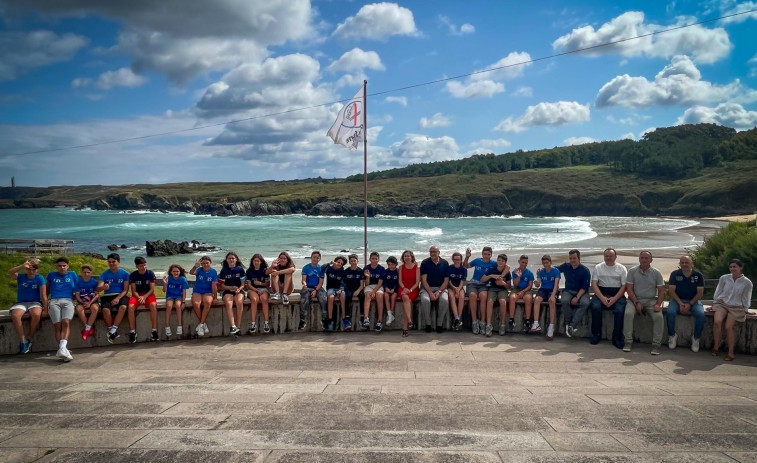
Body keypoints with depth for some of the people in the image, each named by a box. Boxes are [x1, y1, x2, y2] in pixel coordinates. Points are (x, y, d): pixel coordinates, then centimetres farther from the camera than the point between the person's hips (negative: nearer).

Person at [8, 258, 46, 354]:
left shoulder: (40, 278, 1)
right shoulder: (21, 277, 7)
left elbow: (43, 295, -4)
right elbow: (10, 272, -14)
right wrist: (22, 266, -29)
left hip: (35, 302, -2)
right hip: (21, 303, 2)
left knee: (36, 314, -37)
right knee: (15, 315, -33)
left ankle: (30, 339, -14)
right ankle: (23, 341, -22)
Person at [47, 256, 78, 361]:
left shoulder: (72, 274, 23)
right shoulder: (51, 275, 25)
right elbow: (47, 289, 29)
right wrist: (46, 301, 13)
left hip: (68, 301, -1)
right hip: (54, 301, 1)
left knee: (66, 322, -29)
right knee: (58, 325, -22)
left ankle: (62, 348, -44)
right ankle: (64, 350, -30)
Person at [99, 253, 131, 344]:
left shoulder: (125, 274, 5)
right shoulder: (105, 274, 8)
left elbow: (126, 290, -1)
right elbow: (98, 288, -3)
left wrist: (118, 298, -18)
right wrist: (103, 287, -29)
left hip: (120, 295, -1)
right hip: (108, 296, 1)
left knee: (123, 307, -35)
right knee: (105, 309, -32)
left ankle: (113, 329, -25)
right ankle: (112, 330, -16)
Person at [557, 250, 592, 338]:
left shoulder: (585, 270, -5)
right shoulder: (566, 266, 5)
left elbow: (585, 287, -9)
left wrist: (577, 297, -22)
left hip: (581, 292, -2)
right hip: (568, 291, 2)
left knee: (585, 303, -35)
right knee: (564, 301, -34)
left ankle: (572, 326, -36)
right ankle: (568, 323, -20)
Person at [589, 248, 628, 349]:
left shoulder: (622, 268, 8)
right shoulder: (598, 267, 11)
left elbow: (624, 286, 0)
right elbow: (594, 284, 1)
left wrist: (614, 299, -15)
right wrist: (602, 298, -14)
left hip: (617, 294, -1)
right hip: (601, 293, 1)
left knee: (620, 310, -29)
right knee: (595, 307, -28)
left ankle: (617, 338, -15)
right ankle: (596, 334, -12)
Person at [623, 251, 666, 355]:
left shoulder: (656, 273, 6)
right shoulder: (632, 271, 3)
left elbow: (661, 291, 5)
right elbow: (629, 289, -2)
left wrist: (658, 304, -12)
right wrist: (636, 303, -13)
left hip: (651, 300, 1)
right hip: (635, 299, -1)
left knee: (658, 316, -27)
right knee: (628, 313, -29)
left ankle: (656, 344, -16)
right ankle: (628, 342, -20)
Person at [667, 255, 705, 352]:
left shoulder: (698, 275, 1)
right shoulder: (675, 274, 1)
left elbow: (700, 293, -4)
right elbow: (671, 290, -4)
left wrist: (690, 305, -16)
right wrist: (680, 304, -17)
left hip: (693, 300, 0)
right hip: (678, 300, 0)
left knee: (700, 314, -30)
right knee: (671, 311, -31)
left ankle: (696, 337, -9)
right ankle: (672, 336, -10)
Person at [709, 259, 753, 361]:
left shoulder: (747, 282, 1)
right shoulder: (724, 278, 4)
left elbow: (746, 299, 9)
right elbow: (718, 293, 12)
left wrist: (744, 311, 2)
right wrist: (714, 304, 9)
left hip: (736, 307, -1)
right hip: (722, 304, 1)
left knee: (729, 327, -22)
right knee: (717, 322, -27)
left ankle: (731, 352, -10)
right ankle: (716, 347, -13)